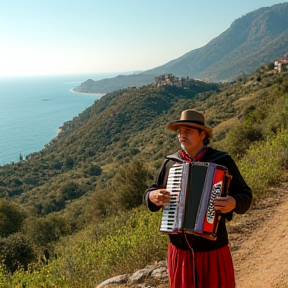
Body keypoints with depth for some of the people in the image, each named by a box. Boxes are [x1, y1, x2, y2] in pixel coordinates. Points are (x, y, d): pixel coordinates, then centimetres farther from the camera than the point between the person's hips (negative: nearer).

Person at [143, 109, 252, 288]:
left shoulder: (222, 161, -6)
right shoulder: (171, 162, 3)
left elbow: (245, 195, -4)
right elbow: (152, 192, 11)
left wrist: (233, 203, -25)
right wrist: (152, 196, -12)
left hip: (213, 248, -3)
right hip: (179, 249, 3)